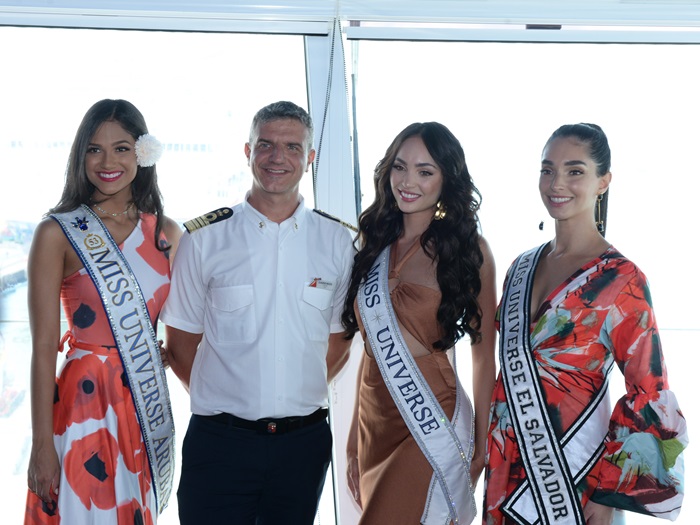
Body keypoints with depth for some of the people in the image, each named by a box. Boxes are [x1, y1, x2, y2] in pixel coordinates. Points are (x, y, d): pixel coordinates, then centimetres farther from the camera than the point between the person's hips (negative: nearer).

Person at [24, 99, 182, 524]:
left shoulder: (168, 234, 5)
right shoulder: (58, 234, -7)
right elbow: (44, 348, -10)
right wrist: (43, 446, -12)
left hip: (151, 406, 4)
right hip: (87, 404, -4)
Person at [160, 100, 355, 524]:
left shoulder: (337, 242, 2)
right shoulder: (204, 238, -3)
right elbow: (180, 342, 3)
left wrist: (302, 396, 7)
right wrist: (220, 399, 4)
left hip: (304, 440, 2)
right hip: (220, 440, -2)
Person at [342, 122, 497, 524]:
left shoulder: (469, 249, -7)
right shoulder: (376, 241, 6)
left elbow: (485, 356, -3)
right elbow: (372, 345, 9)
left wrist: (482, 444, -2)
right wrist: (355, 442, 9)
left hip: (432, 425, -5)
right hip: (374, 420, 5)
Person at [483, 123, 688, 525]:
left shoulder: (621, 280, -15)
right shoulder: (523, 266, 4)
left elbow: (650, 397, -12)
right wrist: (495, 454, 12)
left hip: (575, 472, -5)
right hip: (509, 468, 6)